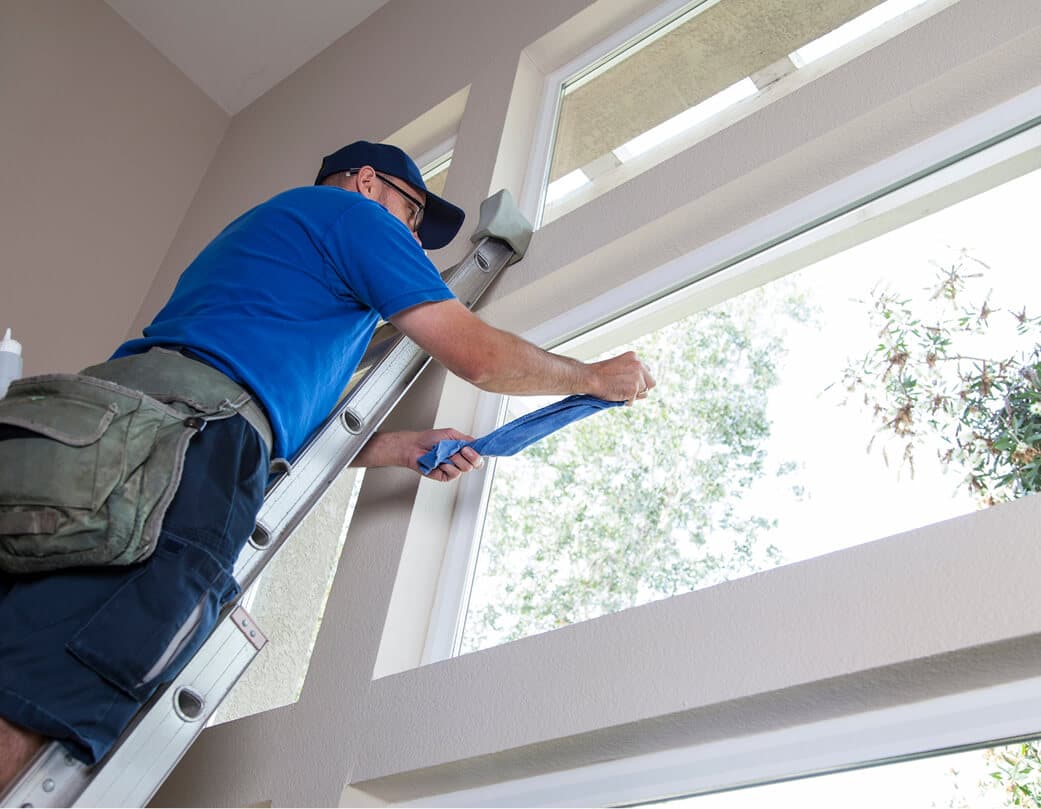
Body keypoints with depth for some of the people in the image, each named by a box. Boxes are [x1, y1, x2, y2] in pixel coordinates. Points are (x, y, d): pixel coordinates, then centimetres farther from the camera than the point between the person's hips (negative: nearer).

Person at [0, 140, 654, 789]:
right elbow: (478, 354, 6)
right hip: (189, 426, -9)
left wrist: (409, 448, 31)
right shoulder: (353, 211, 13)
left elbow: (292, 426, 36)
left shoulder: (273, 223, 39)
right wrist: (596, 377, 21)